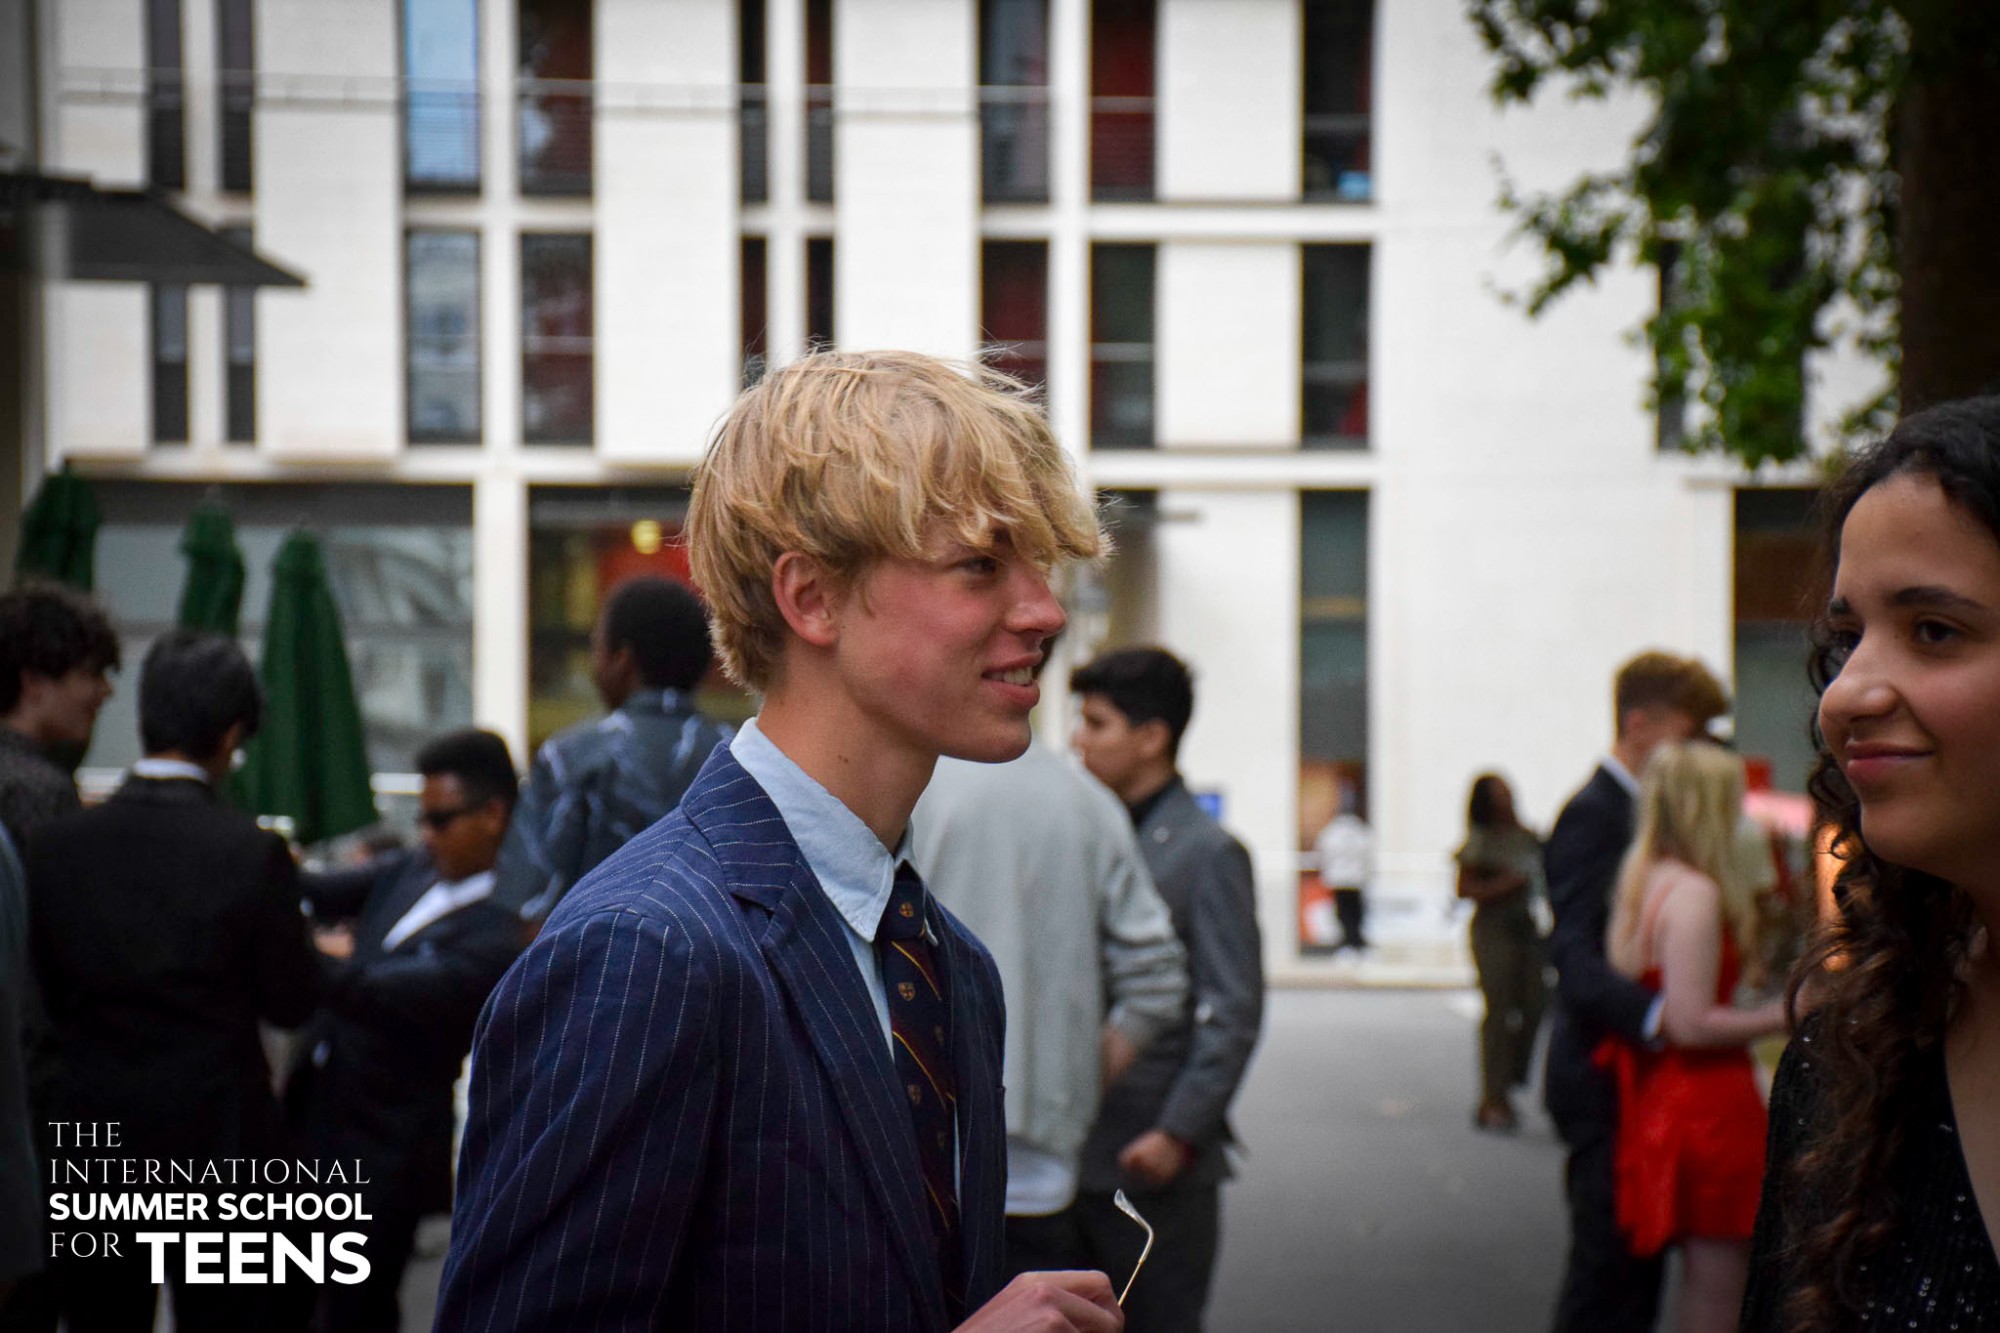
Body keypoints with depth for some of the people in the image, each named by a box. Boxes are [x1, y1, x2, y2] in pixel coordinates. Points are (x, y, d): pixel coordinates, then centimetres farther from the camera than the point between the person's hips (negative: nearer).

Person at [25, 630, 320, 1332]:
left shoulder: (56, 846, -4)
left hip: (91, 1137, 3)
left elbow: (45, 993, 3)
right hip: (216, 1141, -3)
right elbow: (291, 1002, -5)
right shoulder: (252, 853, -14)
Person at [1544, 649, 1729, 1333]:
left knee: (1635, 1268, 11)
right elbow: (1575, 960, -26)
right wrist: (1657, 1017, -41)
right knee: (1610, 1263, -8)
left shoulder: (1636, 812, 16)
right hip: (1606, 1079, -10)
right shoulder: (1593, 815, -14)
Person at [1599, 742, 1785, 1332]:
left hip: (1658, 1101, 10)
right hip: (1709, 1104, -10)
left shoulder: (1639, 880, 11)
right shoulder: (1696, 895, -18)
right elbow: (1691, 1023, -21)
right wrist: (1780, 1015, -12)